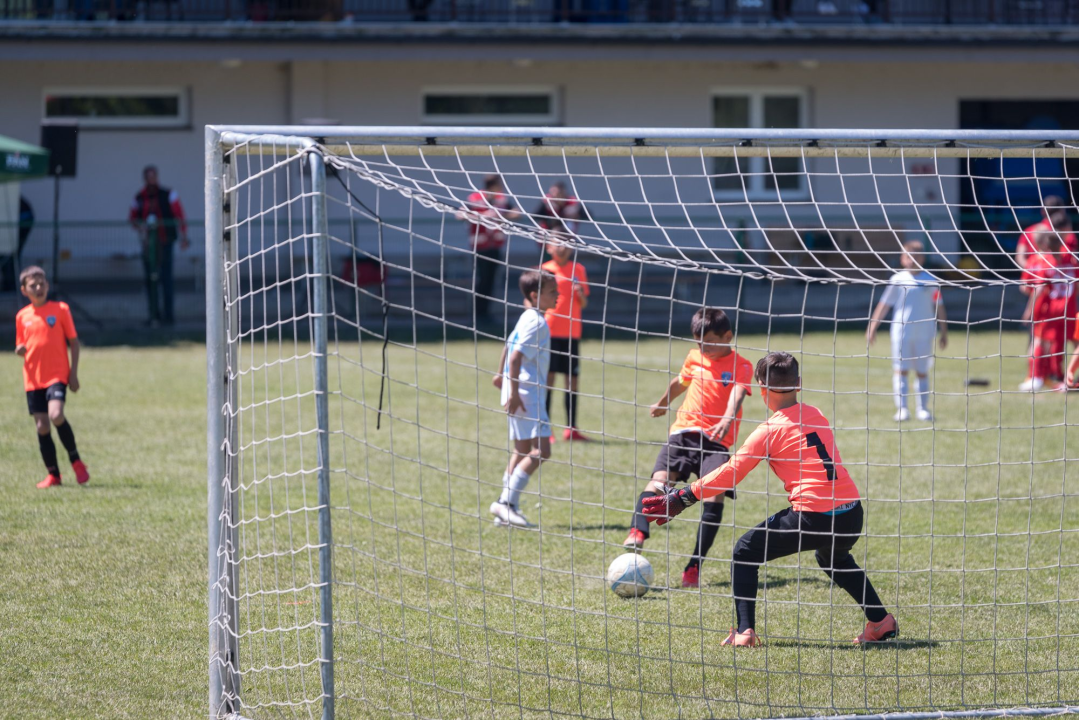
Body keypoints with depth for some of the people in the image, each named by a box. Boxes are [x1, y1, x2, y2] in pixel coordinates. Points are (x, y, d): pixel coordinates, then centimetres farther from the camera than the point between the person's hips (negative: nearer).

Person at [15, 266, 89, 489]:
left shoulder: (60, 309, 1)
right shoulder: (22, 316, 9)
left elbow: (73, 342, 3)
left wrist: (73, 372, -4)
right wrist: (19, 351, -7)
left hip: (57, 375, -4)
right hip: (33, 378, 4)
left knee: (56, 416, -24)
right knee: (42, 426, 1)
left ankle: (75, 460, -4)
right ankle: (53, 474, 12)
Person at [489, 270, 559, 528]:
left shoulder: (527, 319, 15)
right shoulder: (535, 323, -16)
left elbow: (510, 346, 28)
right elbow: (516, 356, -24)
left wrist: (502, 374, 41)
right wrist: (514, 393, -25)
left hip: (520, 393, 11)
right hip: (527, 394, -11)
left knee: (522, 451, 13)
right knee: (541, 449, -14)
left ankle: (506, 509, 13)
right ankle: (507, 502, -15)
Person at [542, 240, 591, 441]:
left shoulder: (578, 270, 8)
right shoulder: (545, 270, 0)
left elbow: (583, 304, 11)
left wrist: (581, 294, -10)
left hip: (572, 332, 3)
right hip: (549, 332, -3)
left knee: (572, 379, 4)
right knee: (548, 377, -6)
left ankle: (571, 428, 10)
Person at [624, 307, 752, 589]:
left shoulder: (740, 367, -2)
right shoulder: (694, 357, 13)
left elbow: (737, 394, -21)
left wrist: (727, 420, -41)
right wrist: (662, 404, 50)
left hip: (717, 439, -4)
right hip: (684, 431, 4)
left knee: (714, 495, -17)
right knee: (659, 479, -20)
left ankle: (694, 568, -16)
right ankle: (638, 533, -38)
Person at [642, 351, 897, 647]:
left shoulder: (769, 431, -2)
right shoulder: (817, 416, 15)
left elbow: (729, 475, -3)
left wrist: (683, 498, 3)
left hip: (813, 517, -6)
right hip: (852, 515, 6)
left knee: (745, 552, 9)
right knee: (833, 558, 38)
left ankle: (745, 631, -2)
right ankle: (881, 622, 34)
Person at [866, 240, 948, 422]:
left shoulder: (930, 281, 5)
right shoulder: (897, 280, 2)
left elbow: (939, 307, 11)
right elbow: (884, 305, 6)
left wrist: (943, 332, 11)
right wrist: (872, 327, 1)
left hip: (925, 332, 1)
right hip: (901, 331, -1)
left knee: (922, 372, 6)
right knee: (901, 370, -5)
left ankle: (923, 409, 12)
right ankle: (901, 409, -7)